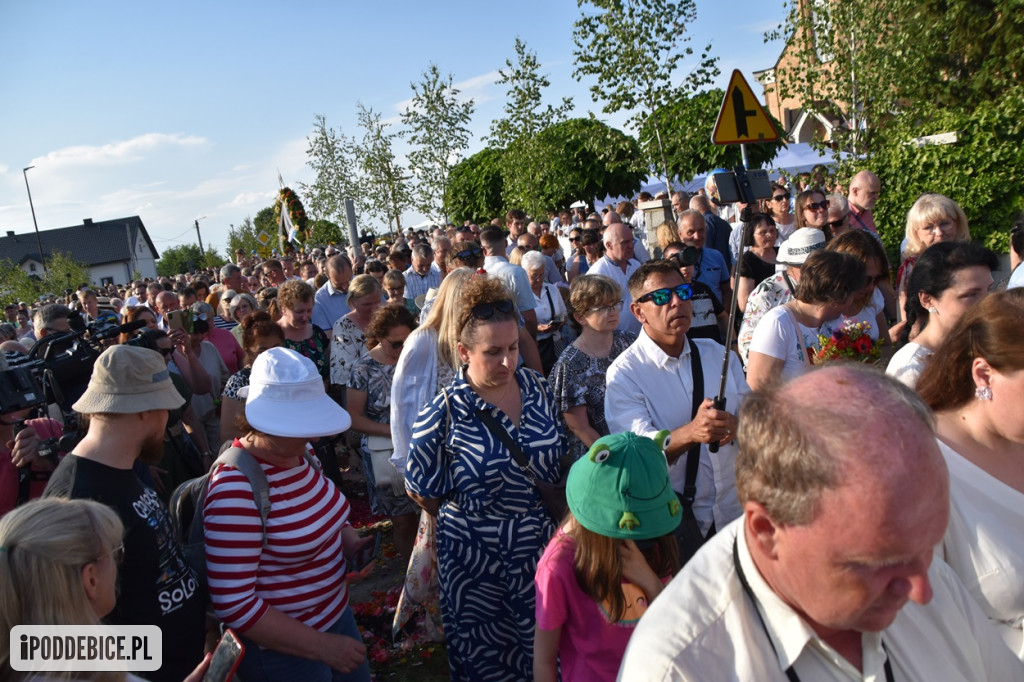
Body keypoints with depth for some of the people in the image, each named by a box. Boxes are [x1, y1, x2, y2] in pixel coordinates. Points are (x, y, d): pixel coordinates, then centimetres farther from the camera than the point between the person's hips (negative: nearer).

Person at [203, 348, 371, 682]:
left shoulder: (299, 455, -4)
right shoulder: (235, 490, -28)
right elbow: (233, 605, -26)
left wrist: (352, 543, -6)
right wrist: (322, 646, -21)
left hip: (336, 614, 8)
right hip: (283, 651, -7)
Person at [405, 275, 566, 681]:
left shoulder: (536, 387, -6)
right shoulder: (444, 414, -20)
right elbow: (422, 492, -8)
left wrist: (559, 518, 7)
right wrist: (474, 516, 1)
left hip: (544, 547, 4)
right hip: (479, 561, -4)